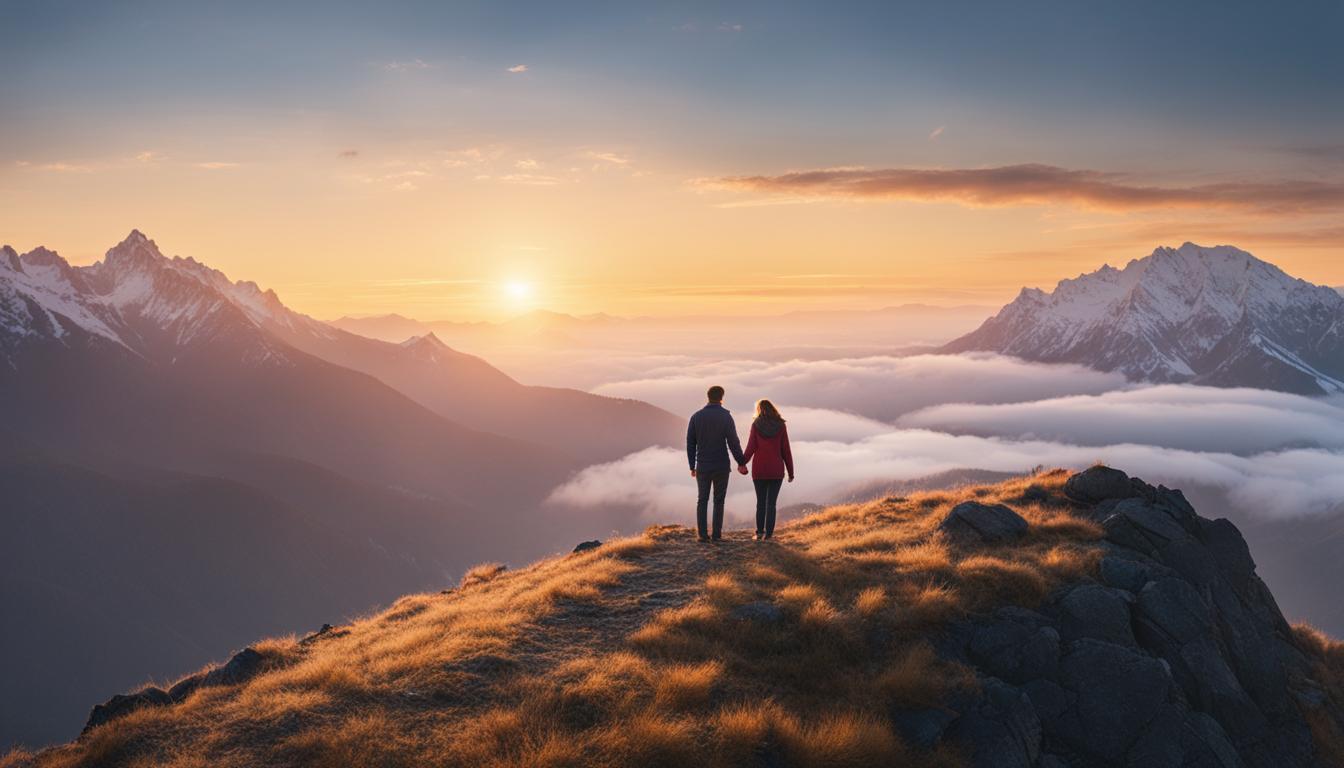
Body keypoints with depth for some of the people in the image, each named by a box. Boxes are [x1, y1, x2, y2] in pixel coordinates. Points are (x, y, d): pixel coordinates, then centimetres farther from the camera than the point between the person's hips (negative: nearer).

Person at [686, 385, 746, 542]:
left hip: (702, 467, 2)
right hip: (721, 466, -2)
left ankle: (703, 534, 3)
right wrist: (741, 462, 0)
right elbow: (733, 442, -9)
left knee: (702, 500, 9)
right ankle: (716, 534, 3)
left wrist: (692, 466, 10)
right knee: (718, 501, 5)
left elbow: (690, 443, 3)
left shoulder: (696, 416, 2)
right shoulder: (725, 416, -7)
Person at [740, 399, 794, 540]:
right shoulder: (781, 426, -2)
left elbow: (751, 447, -5)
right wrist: (791, 471, 6)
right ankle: (768, 533, -2)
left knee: (761, 501, 13)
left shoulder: (756, 425, -2)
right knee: (771, 502, 4)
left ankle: (760, 532, 8)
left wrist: (742, 463, 11)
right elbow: (786, 450, -2)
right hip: (776, 470, 0)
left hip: (759, 469, 0)